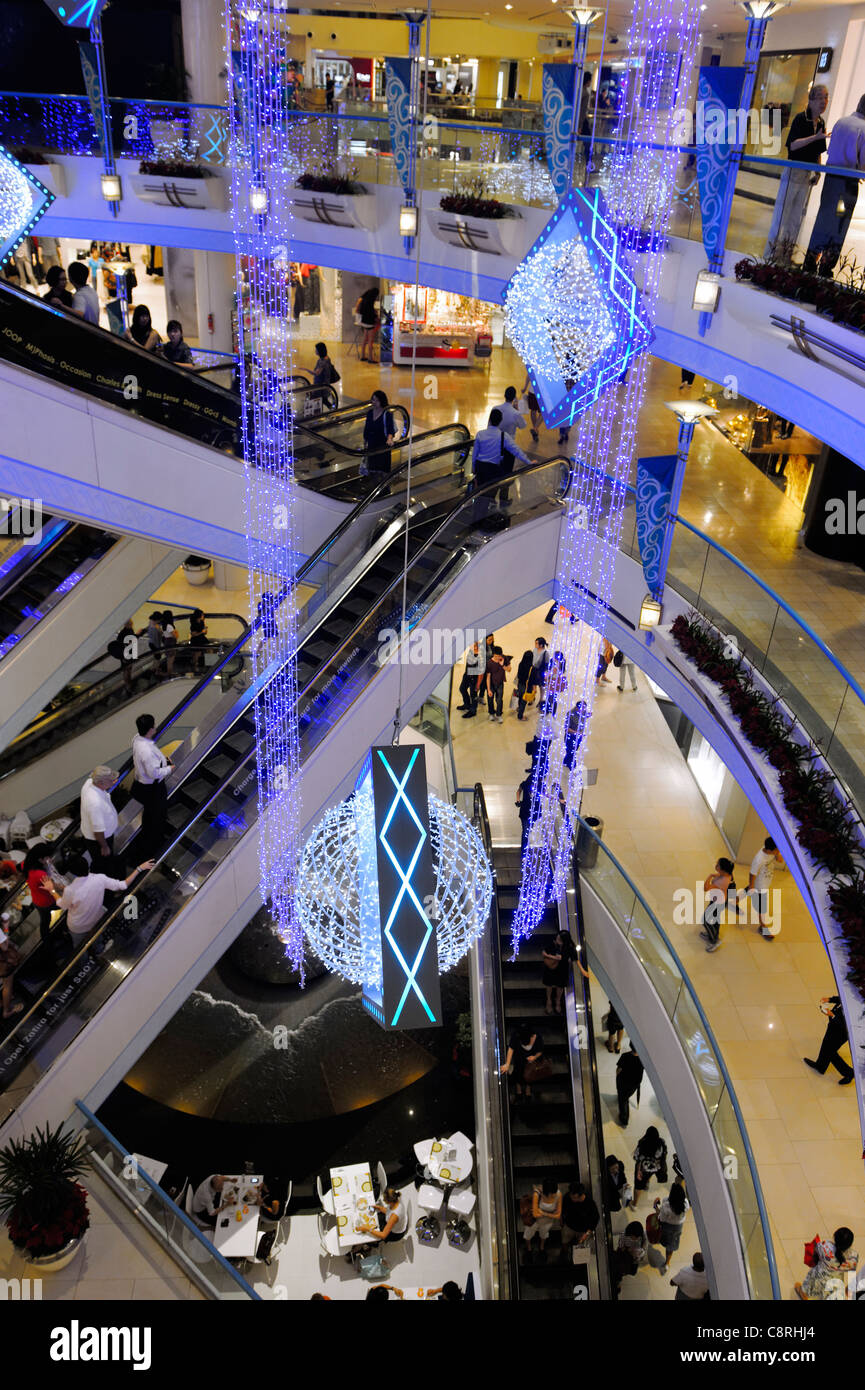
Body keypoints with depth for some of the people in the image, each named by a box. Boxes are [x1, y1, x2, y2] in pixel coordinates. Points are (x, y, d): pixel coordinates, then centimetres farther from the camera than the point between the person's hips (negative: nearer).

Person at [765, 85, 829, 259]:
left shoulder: (821, 122, 10)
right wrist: (816, 137, -29)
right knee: (782, 213, -6)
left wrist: (818, 172, 10)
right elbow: (793, 145, -21)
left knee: (797, 216, 8)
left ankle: (786, 255, 14)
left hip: (807, 175, 7)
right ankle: (771, 254, -2)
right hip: (793, 172, -7)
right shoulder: (801, 119, -9)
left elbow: (818, 152, 18)